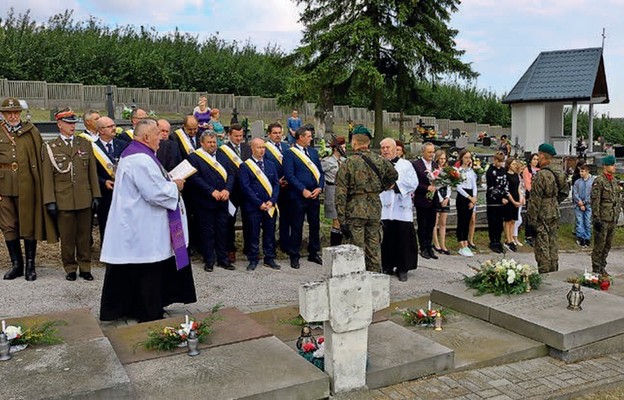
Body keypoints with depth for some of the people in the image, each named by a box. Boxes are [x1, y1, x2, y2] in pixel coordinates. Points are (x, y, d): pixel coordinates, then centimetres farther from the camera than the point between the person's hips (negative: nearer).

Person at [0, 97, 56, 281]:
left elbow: (40, 159, 2)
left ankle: (30, 265, 16)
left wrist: (40, 183, -4)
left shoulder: (31, 132, 3)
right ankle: (16, 264, 20)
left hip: (26, 187, -2)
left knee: (29, 225, 5)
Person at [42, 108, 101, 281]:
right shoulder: (50, 148, 3)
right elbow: (48, 177, 1)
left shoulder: (85, 144, 9)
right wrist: (50, 201, -4)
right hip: (63, 200, -2)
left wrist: (96, 195, 4)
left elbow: (92, 172, 8)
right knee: (67, 238, 5)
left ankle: (85, 268, 18)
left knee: (84, 236, 8)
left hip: (84, 200, 2)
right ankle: (70, 268, 18)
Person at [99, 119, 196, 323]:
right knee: (147, 270, 0)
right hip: (143, 228, -11)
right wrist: (175, 186, -8)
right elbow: (156, 192, -25)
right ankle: (149, 313, 11)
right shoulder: (141, 159, -21)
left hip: (135, 224, 11)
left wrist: (168, 183, 11)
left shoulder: (134, 154, 14)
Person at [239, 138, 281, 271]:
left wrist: (272, 201, -6)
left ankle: (269, 259, 19)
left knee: (270, 234, 9)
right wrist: (259, 203, -13)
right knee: (253, 234, 2)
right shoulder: (245, 166, -2)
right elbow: (246, 187, -8)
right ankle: (253, 260, 13)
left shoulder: (270, 165, 12)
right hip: (253, 206, -4)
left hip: (270, 206, 4)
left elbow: (276, 184, 9)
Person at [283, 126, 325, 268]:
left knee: (315, 225, 12)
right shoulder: (290, 153, -5)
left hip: (314, 195, 6)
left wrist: (320, 188, -3)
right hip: (298, 196, -6)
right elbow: (289, 175, -12)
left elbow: (320, 172, 13)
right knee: (297, 226, 1)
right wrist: (303, 190, -17)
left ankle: (313, 253, 25)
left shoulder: (313, 152, 14)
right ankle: (294, 256, 11)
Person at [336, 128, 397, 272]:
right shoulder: (380, 161, 4)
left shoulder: (348, 164, -9)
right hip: (375, 211, 4)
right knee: (374, 248, 13)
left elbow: (341, 193, -12)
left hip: (355, 212, -4)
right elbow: (393, 175, 25)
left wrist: (341, 218, -9)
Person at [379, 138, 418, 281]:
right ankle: (387, 267, 15)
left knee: (403, 239, 0)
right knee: (386, 239, 3)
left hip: (401, 209, -1)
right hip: (383, 209, 1)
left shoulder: (405, 164, 7)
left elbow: (413, 183, -3)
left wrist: (396, 185, -11)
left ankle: (402, 268, 10)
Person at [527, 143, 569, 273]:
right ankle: (554, 273, 23)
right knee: (553, 246, 15)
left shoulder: (540, 176, -17)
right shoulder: (556, 175, 7)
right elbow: (565, 190, 21)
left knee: (542, 248, -3)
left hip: (542, 217, -8)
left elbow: (535, 200, -17)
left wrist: (531, 221, -15)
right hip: (554, 215, 8)